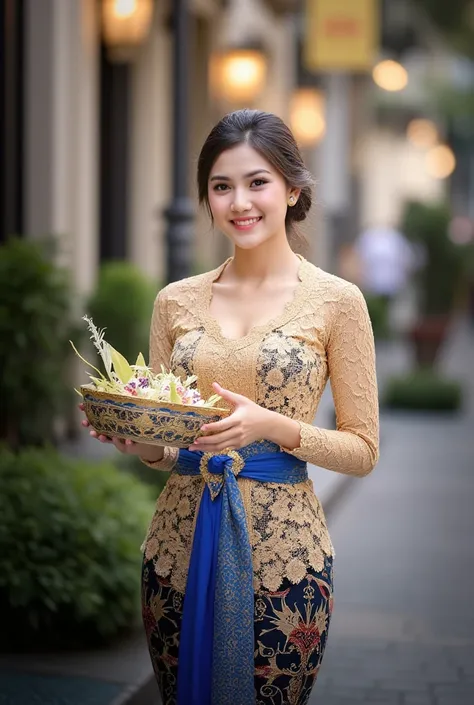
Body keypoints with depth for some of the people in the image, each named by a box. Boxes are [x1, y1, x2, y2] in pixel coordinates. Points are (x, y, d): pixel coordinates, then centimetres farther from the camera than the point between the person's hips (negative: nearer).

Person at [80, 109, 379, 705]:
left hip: (281, 545, -3)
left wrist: (270, 426, -18)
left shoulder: (335, 300, -4)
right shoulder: (177, 300, 7)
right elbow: (164, 452, 12)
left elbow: (363, 450, -2)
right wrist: (138, 439, -10)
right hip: (181, 541, 3)